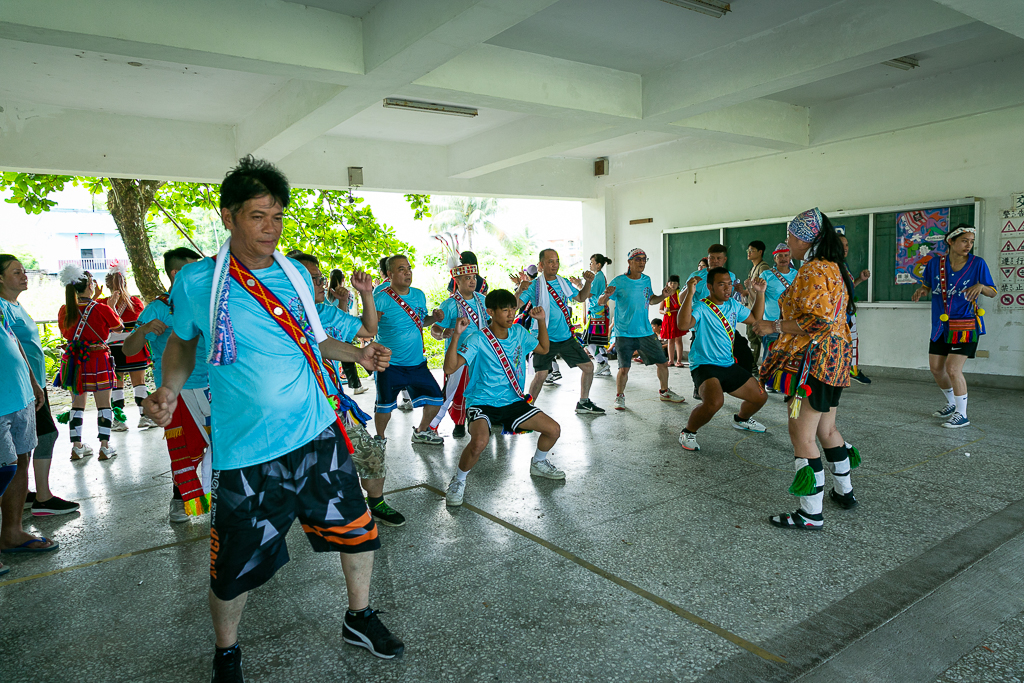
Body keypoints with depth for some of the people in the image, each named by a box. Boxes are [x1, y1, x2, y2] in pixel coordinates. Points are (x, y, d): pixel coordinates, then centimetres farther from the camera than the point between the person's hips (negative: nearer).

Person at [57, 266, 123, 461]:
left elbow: (65, 333, 16)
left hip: (74, 361, 4)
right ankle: (105, 447, 5)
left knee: (77, 404, 14)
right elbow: (119, 328, 4)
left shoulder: (64, 310, 0)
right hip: (98, 360, -4)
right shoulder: (102, 309, -12)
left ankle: (77, 447, 17)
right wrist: (111, 307, 16)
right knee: (103, 404, 4)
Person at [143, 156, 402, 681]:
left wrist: (358, 354, 3)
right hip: (245, 452, -3)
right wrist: (169, 389, -7)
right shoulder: (196, 282, -6)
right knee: (234, 569, 9)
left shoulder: (296, 275, 4)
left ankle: (359, 619, 39)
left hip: (316, 434, 4)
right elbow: (182, 342, 10)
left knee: (358, 530, 12)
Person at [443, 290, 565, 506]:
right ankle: (458, 481, -5)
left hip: (514, 401, 6)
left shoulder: (519, 332, 2)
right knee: (479, 441, -34)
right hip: (483, 403, -6)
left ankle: (538, 464, 33)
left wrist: (541, 321, 7)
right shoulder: (477, 339, -17)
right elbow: (450, 368, -26)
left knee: (553, 430, 0)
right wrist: (457, 336, -36)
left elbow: (543, 349, 20)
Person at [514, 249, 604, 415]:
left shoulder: (564, 283, 7)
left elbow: (581, 298, 23)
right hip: (545, 339, -6)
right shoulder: (534, 286, -9)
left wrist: (588, 282, 7)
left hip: (567, 337, 6)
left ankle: (583, 403, 27)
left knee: (588, 367, 9)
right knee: (540, 375, -14)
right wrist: (519, 291, -35)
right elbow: (514, 306, -17)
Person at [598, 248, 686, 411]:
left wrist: (663, 296, 3)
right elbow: (601, 302, -8)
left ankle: (664, 392, 34)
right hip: (624, 334, -5)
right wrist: (606, 295, -30)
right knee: (624, 368, -13)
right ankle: (619, 396, 13)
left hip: (646, 332, 5)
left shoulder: (646, 280, 7)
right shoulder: (619, 281, -9)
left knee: (663, 362, 10)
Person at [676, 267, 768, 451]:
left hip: (729, 365, 8)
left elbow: (755, 319, 22)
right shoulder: (700, 307, -16)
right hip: (705, 365, -8)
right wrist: (690, 293, -42)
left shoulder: (733, 305, 9)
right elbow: (683, 324, -36)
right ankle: (688, 432, -9)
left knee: (760, 397, 15)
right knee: (715, 402, -34)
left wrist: (759, 293, 12)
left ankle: (741, 419, 47)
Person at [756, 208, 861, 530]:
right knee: (826, 429, 23)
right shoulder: (834, 268, 16)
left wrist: (775, 327, -18)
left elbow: (818, 322, -25)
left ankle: (811, 514, -1)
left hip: (813, 361, -11)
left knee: (801, 435, -6)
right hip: (834, 359, 11)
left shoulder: (813, 271, -16)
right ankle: (844, 492, 38)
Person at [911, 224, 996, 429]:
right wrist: (922, 290, -10)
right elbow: (927, 285, 13)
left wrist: (981, 286, -27)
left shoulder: (977, 263, -8)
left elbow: (993, 292, -5)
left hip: (965, 325, -5)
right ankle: (952, 403, 35)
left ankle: (962, 415, 3)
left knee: (953, 368, -12)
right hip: (940, 325, 5)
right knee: (936, 368, 11)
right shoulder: (935, 262, 0)